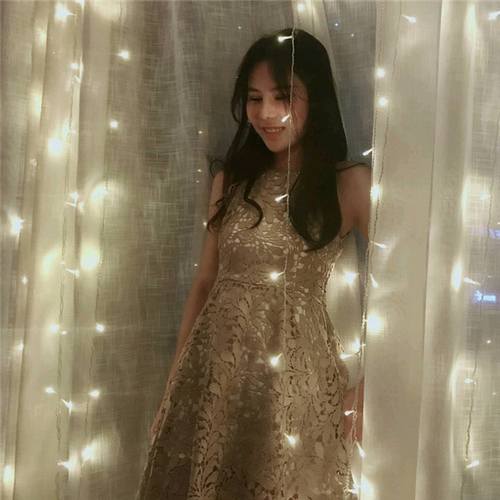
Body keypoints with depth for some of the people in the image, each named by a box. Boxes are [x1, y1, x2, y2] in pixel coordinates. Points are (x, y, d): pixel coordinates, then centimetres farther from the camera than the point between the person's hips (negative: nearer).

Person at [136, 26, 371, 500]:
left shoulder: (350, 183, -7)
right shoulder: (231, 180, 7)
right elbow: (205, 282, 11)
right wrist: (176, 378, 12)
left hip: (293, 370, -4)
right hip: (212, 366, 4)